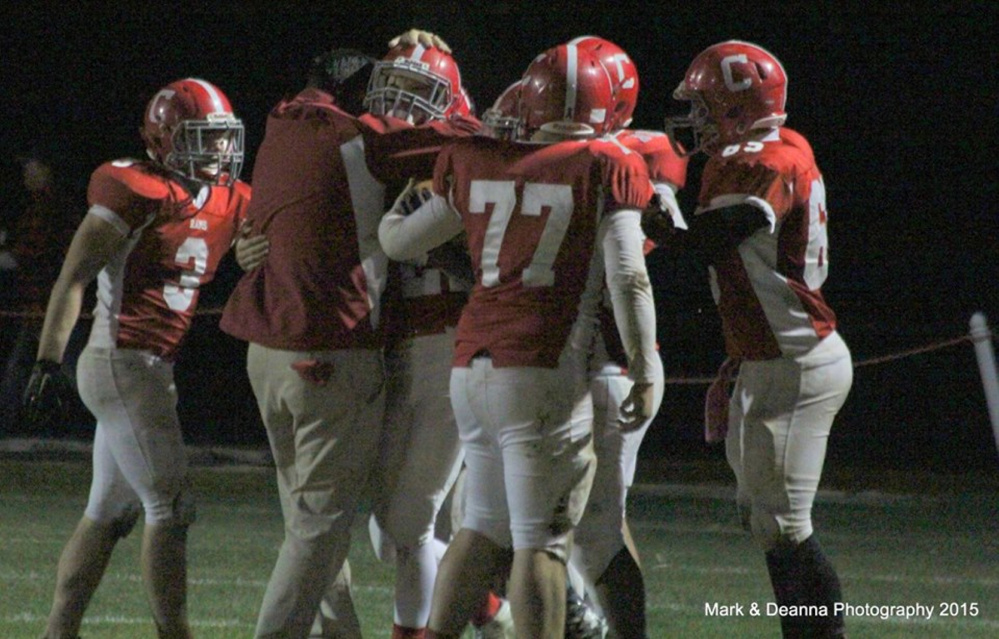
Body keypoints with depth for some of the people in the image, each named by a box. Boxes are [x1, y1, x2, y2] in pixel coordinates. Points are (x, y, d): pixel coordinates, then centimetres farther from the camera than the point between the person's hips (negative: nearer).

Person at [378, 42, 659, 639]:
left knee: (484, 525, 17)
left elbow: (398, 242, 21)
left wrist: (401, 203, 43)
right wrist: (645, 373, -2)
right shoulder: (606, 170, -2)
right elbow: (627, 279, -8)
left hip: (472, 366, 5)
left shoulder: (478, 164, 10)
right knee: (543, 540, -4)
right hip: (542, 373, -5)